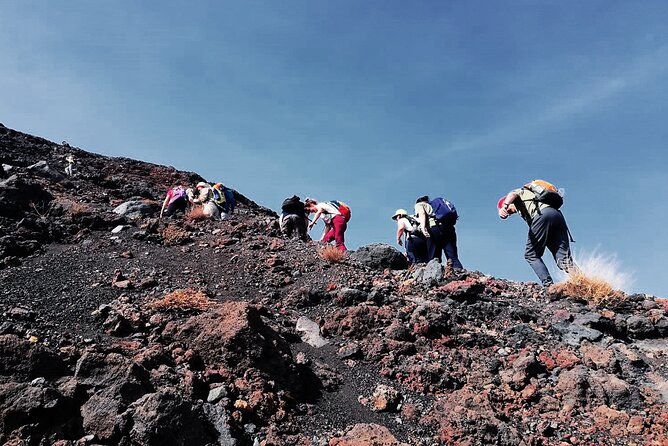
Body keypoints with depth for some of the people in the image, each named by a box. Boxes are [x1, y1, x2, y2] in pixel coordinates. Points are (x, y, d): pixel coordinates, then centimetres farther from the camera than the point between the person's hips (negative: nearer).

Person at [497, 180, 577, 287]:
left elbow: (512, 195, -3)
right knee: (564, 258, -1)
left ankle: (548, 285, -12)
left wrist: (504, 207, -23)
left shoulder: (520, 191, 24)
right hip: (558, 215, 7)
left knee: (531, 254, 1)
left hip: (542, 214, -7)